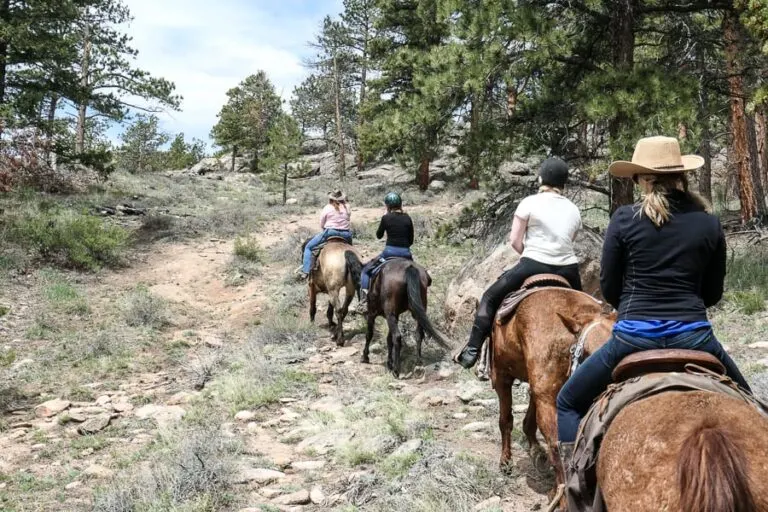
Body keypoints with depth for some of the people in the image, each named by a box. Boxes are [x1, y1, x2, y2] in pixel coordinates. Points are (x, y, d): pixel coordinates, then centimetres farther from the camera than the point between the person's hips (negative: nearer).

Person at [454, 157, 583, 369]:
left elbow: (514, 240, -1)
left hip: (534, 265, -4)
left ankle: (472, 351, 5)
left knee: (490, 298, 10)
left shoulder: (530, 202, 0)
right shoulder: (574, 210, 13)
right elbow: (568, 242, 13)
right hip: (568, 269, 4)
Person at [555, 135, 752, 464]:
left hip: (634, 335, -2)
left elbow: (608, 288, 3)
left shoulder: (624, 219, -2)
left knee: (568, 403, 17)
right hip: (694, 334, 3)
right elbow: (713, 292, 13)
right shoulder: (709, 224, 6)